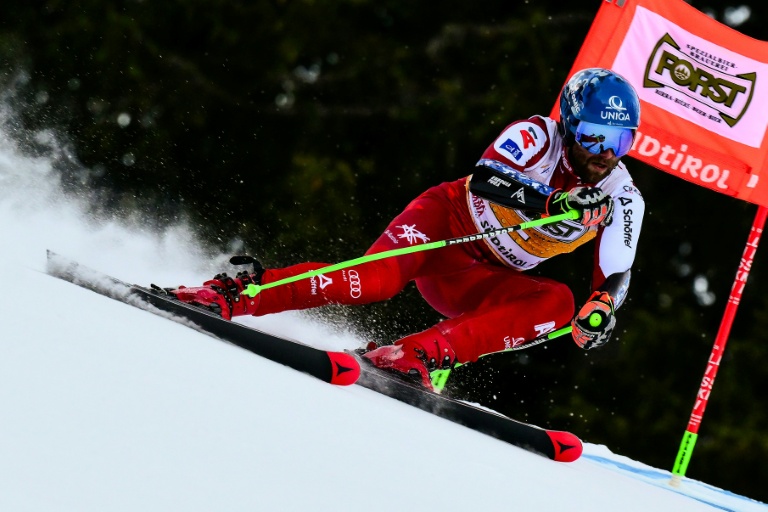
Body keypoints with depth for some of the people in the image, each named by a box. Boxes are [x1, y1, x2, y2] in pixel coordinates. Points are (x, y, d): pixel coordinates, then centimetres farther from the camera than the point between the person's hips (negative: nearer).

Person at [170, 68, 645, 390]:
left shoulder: (623, 200, -7)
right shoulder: (538, 135, -18)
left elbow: (615, 275, -9)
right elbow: (485, 178, -34)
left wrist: (601, 307, -32)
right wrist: (553, 204, -47)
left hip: (473, 285, 4)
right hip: (448, 223, -4)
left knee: (557, 301, -26)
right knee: (378, 280, -33)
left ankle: (415, 355, -34)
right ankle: (234, 292, -26)